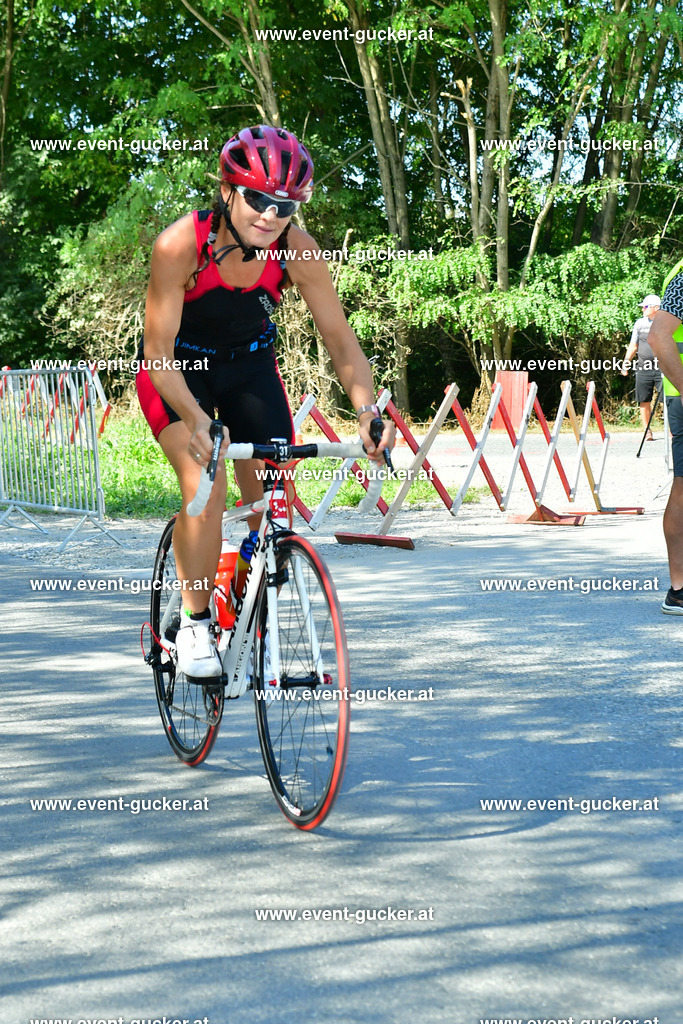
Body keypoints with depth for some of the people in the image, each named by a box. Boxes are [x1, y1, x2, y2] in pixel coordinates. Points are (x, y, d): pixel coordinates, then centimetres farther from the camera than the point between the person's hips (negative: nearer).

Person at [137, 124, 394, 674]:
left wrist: (368, 410, -36)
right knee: (206, 488, -26)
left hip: (251, 365, 3)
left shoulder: (297, 250, -24)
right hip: (179, 367, -3)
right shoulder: (180, 245, -32)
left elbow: (340, 339, -19)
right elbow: (158, 354, -29)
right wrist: (197, 421, -45)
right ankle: (195, 625, -8)